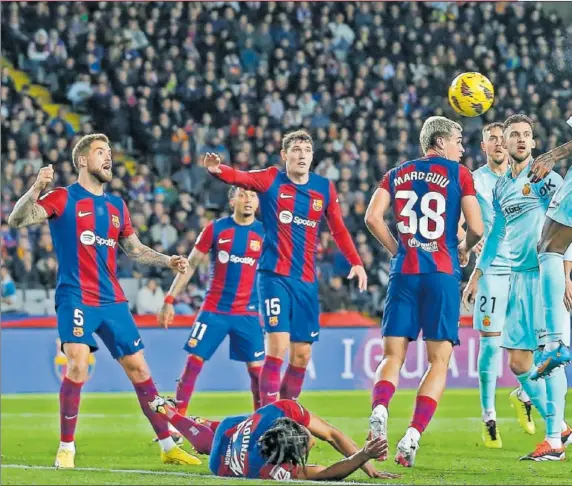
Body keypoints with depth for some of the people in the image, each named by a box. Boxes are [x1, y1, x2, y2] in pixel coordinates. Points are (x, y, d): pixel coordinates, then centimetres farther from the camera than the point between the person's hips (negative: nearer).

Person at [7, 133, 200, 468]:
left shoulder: (117, 206, 15)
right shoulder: (64, 198, -2)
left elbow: (134, 249, 26)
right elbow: (18, 220, -12)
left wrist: (167, 261, 10)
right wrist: (37, 188, -28)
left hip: (113, 300, 6)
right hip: (76, 298, -6)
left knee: (139, 368, 7)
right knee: (77, 367, -20)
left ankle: (168, 446, 15)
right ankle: (66, 448, -7)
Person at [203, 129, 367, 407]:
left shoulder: (324, 188, 7)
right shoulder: (271, 180, -2)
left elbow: (339, 230, 17)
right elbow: (239, 177, -20)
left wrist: (356, 262, 6)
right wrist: (217, 169, -42)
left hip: (306, 280, 4)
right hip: (274, 276, -4)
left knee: (302, 355, 6)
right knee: (278, 347, -15)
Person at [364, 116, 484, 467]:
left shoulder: (398, 174, 13)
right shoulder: (459, 173, 2)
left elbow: (373, 217, 0)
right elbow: (476, 228, -5)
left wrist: (396, 250, 13)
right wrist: (465, 250, 15)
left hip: (404, 272, 3)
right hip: (442, 273, -3)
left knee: (393, 356, 6)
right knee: (439, 360, 2)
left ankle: (379, 410, -24)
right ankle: (413, 436, -13)